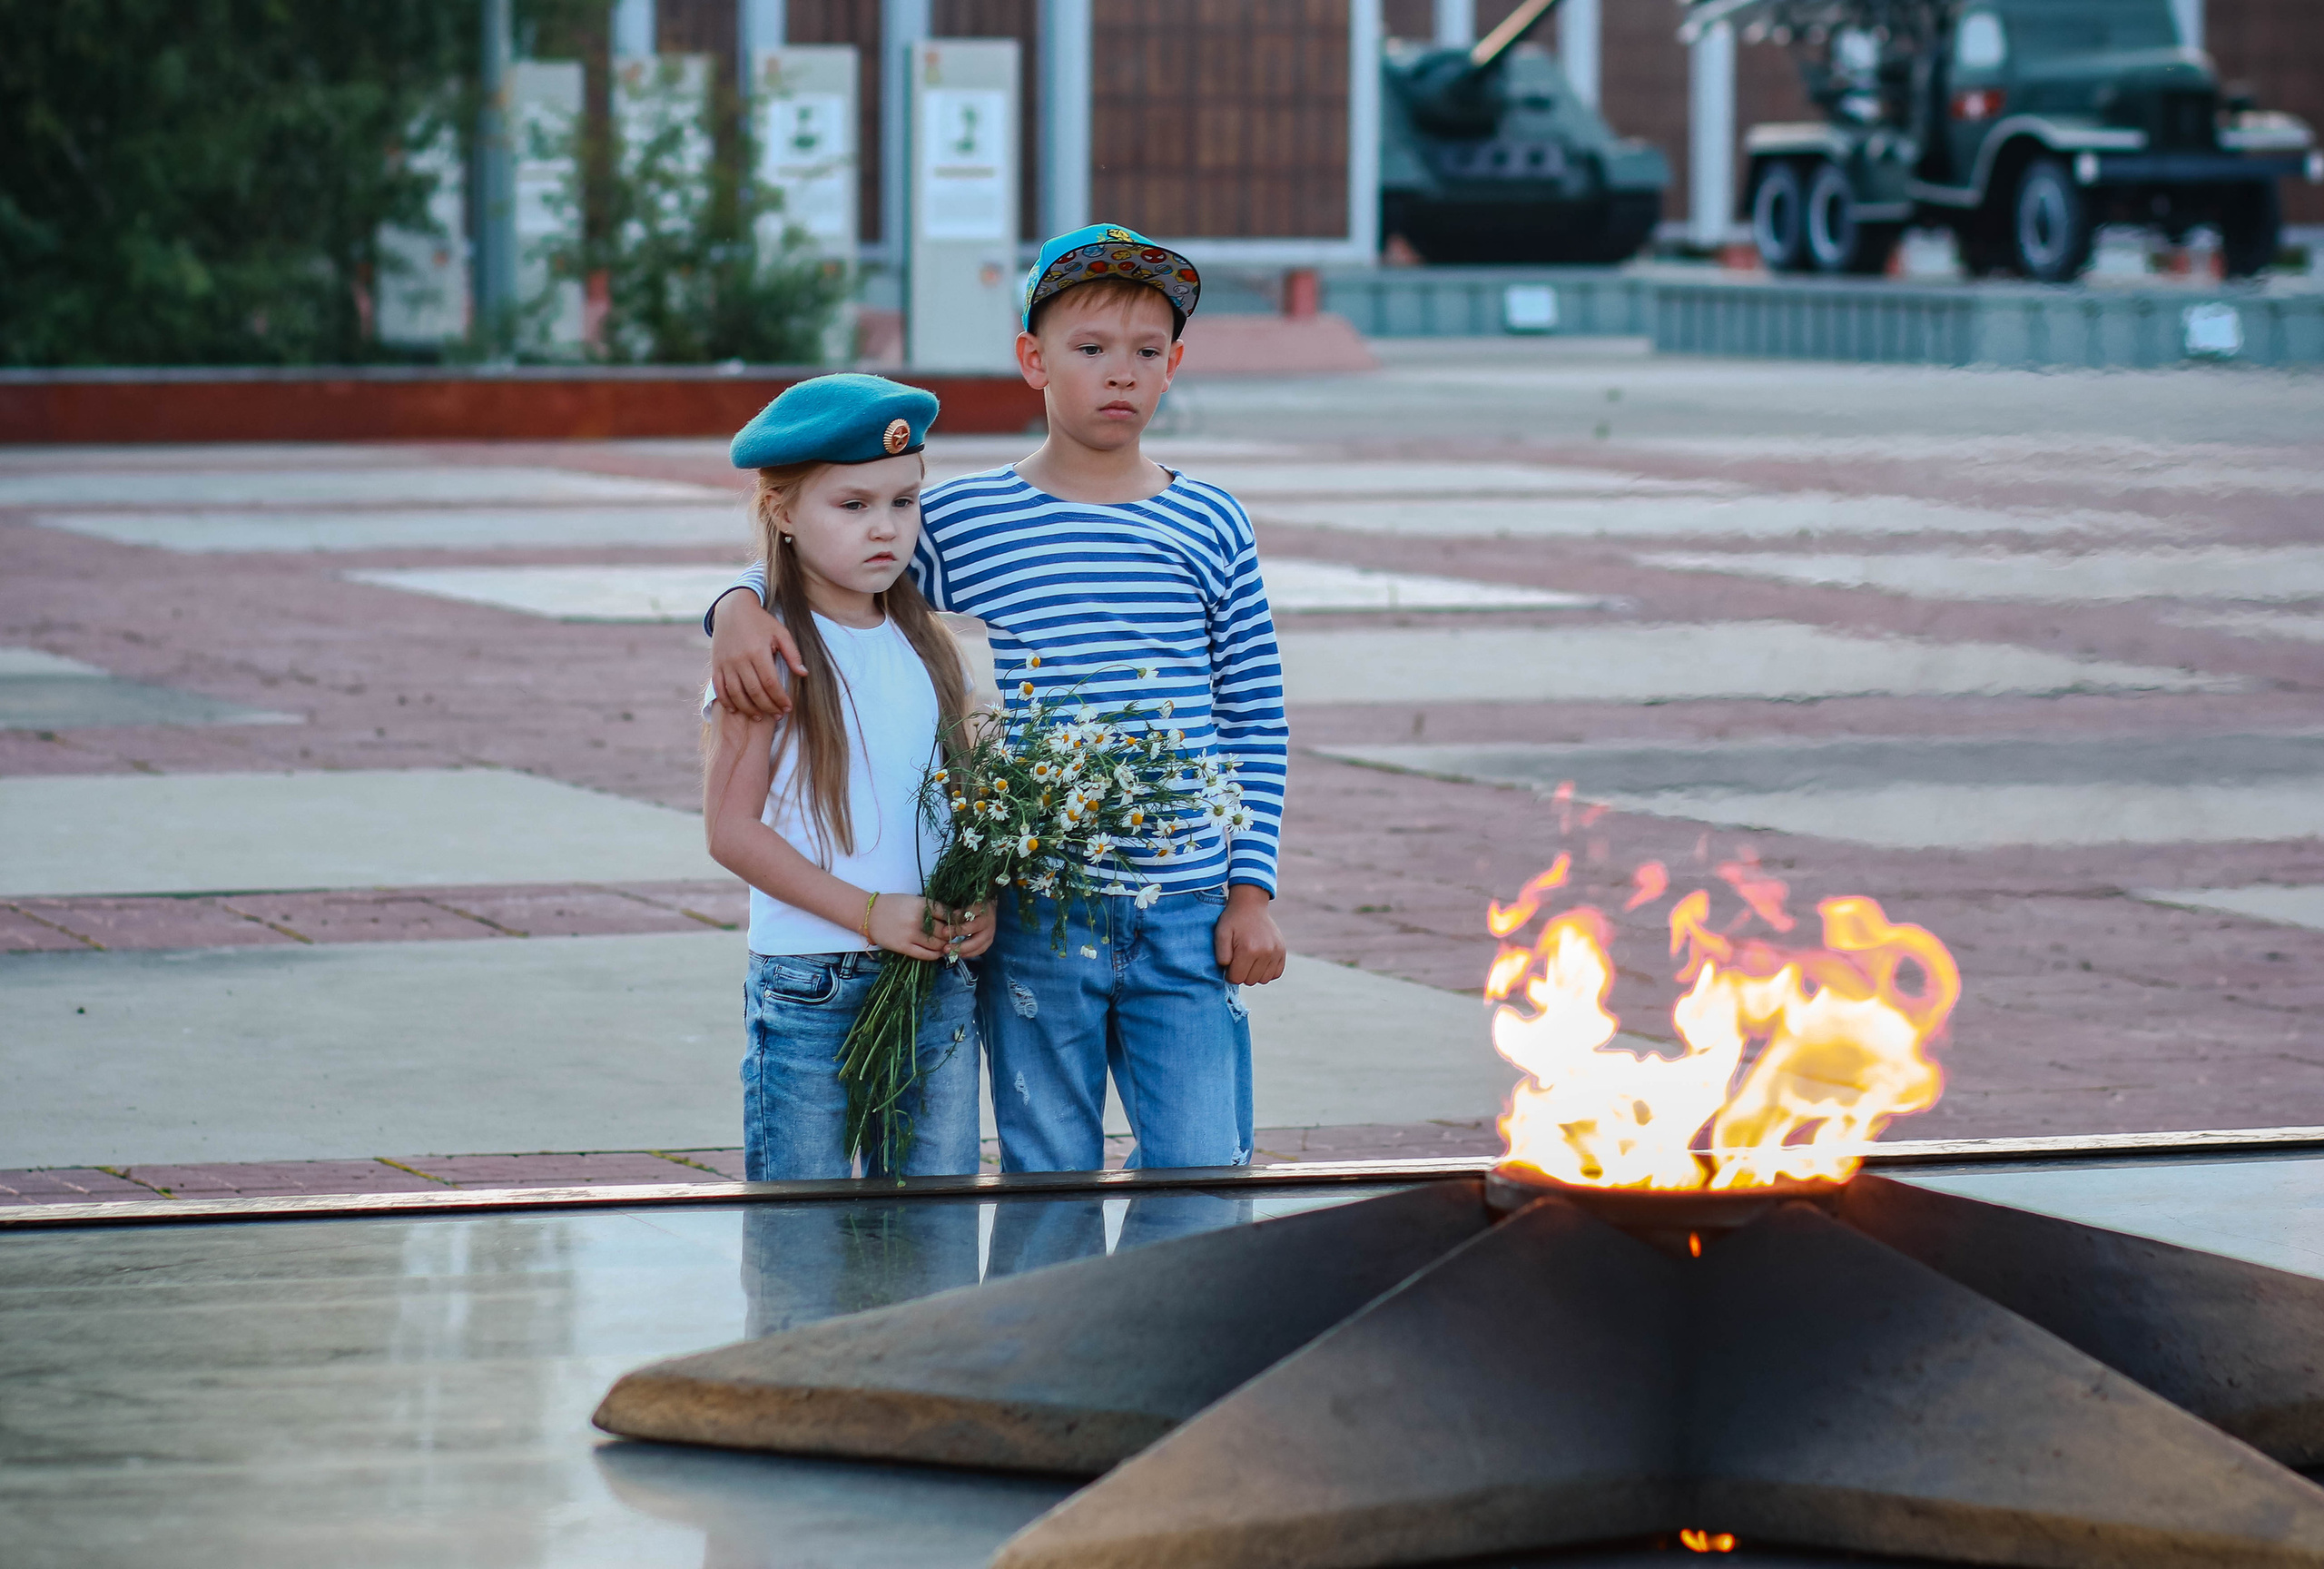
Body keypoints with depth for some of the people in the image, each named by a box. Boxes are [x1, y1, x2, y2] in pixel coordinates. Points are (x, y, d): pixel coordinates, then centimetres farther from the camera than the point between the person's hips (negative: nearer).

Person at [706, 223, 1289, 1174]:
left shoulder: (1209, 527, 7)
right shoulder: (957, 522, 1)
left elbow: (1255, 724, 10)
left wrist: (1252, 889, 5)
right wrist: (741, 606, -13)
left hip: (1187, 914, 1)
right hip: (1032, 919, -1)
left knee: (1203, 1186, -1)